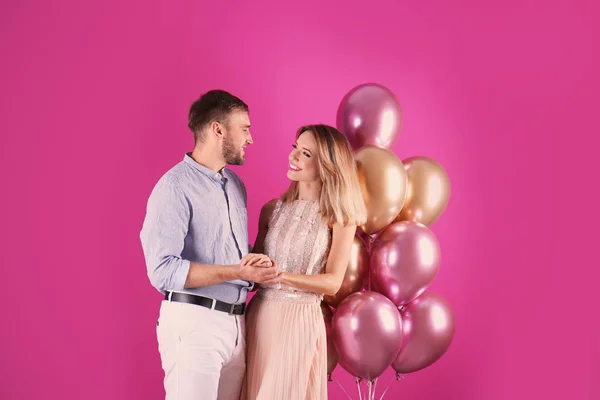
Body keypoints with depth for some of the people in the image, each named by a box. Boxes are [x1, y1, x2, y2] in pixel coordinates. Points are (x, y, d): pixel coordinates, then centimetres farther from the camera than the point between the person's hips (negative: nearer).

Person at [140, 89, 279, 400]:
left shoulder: (235, 184, 14)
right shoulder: (175, 186, -12)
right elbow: (162, 270, -19)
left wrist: (256, 264, -1)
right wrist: (236, 272, -21)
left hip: (234, 322, 7)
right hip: (193, 322, -7)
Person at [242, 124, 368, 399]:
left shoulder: (340, 218, -5)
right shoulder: (273, 209, 4)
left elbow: (333, 283, -10)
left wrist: (281, 277, -20)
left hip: (301, 320, -3)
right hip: (261, 315, 3)